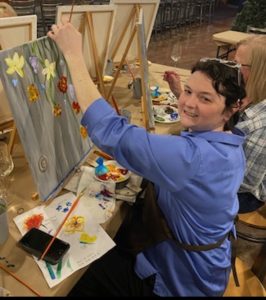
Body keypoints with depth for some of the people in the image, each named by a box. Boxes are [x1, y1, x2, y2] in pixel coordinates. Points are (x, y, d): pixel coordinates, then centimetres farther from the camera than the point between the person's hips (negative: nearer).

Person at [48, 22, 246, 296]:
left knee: (80, 282, 8)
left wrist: (73, 53, -36)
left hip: (181, 281, -8)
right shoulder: (229, 145, -6)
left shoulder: (194, 155, -37)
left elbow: (111, 132, -42)